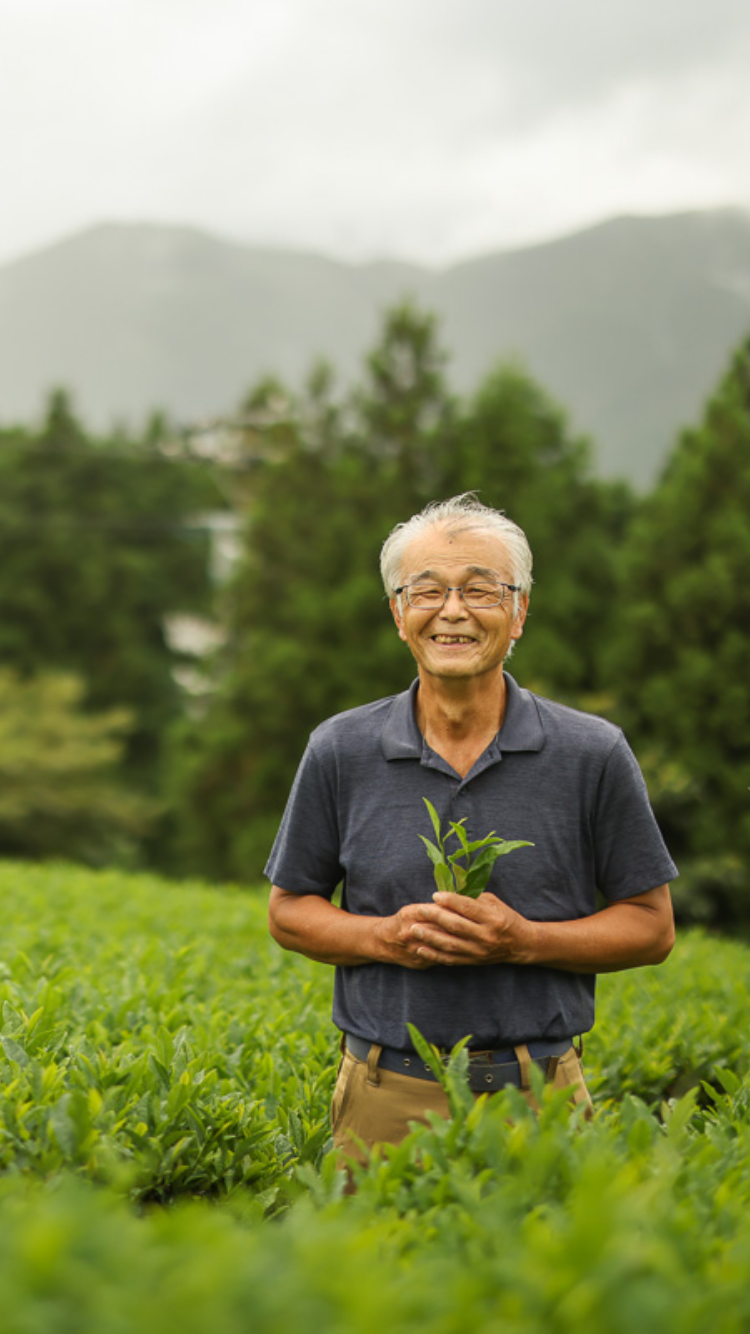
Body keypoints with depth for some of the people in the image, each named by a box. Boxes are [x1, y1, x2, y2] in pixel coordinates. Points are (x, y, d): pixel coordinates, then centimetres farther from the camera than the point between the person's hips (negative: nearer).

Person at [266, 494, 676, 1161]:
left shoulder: (593, 755, -3)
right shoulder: (340, 752, 0)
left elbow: (651, 926, 2)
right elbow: (290, 910, 9)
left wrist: (524, 940, -14)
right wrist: (384, 937, -11)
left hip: (538, 1099, 0)